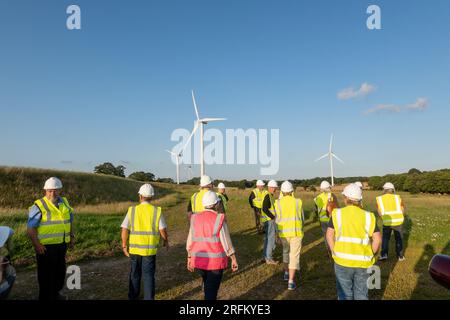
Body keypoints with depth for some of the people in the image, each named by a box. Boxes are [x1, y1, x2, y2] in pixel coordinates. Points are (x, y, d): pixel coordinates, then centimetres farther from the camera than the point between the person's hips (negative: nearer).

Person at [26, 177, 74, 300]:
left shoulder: (64, 202, 7)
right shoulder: (39, 206, -12)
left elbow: (70, 220, 19)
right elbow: (30, 228, -13)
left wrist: (72, 236, 12)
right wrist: (36, 245, -19)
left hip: (62, 244, 7)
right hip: (46, 246, -6)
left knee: (60, 270, 19)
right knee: (46, 273, 3)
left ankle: (55, 293, 38)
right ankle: (46, 297, 18)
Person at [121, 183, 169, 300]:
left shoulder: (132, 210, -5)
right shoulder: (157, 211, -8)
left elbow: (124, 230, -6)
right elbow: (163, 231, -9)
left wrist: (124, 245, 5)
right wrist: (166, 241, 9)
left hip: (134, 248, 2)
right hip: (150, 249, -2)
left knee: (134, 274, 20)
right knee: (148, 275, 9)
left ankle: (133, 297, 34)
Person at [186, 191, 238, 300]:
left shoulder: (195, 218, -3)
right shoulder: (219, 219, -16)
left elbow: (190, 241, 3)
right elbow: (226, 242, -13)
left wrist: (189, 258, 15)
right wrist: (233, 259, -2)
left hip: (199, 260, 5)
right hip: (216, 261, -4)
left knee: (207, 284, 26)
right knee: (212, 289, 9)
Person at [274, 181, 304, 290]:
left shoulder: (278, 203, -6)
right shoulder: (298, 202, -5)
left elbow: (277, 220, -3)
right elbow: (302, 218, 4)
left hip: (283, 232, 2)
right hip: (296, 232, -1)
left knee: (286, 251, 25)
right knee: (294, 255, 2)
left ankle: (286, 273, 35)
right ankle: (291, 281, -2)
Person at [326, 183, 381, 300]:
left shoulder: (337, 214, -6)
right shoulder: (368, 216, -3)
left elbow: (329, 235, -8)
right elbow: (377, 239, -7)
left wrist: (335, 253, 2)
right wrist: (370, 255, 6)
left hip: (342, 261, -1)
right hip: (363, 263, 1)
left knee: (345, 294, 15)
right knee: (362, 294, 18)